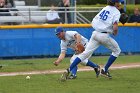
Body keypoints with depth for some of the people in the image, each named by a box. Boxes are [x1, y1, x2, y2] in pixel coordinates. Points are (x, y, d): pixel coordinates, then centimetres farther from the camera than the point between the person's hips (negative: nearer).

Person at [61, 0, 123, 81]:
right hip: (104, 36, -6)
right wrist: (115, 33, 3)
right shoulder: (116, 12, -6)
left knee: (85, 53, 2)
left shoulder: (105, 8, 17)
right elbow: (115, 28, -17)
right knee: (116, 50, 17)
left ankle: (68, 71, -9)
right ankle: (104, 71, 13)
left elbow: (93, 22, 19)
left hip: (95, 33, 6)